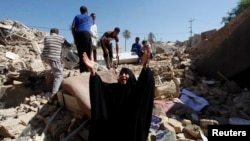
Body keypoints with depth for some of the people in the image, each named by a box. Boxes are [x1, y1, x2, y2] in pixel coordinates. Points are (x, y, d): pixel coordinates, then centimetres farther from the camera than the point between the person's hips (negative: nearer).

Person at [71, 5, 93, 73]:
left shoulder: (77, 17, 21)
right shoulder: (90, 17, 24)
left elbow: (72, 27, 8)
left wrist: (74, 37, 12)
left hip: (78, 34, 2)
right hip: (86, 33, -1)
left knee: (80, 53, 3)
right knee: (88, 53, -4)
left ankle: (82, 70, -1)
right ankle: (87, 70, -13)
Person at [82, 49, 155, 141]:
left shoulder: (136, 88, -10)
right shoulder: (114, 87, -1)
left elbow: (147, 82, -29)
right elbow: (99, 85, -13)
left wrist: (145, 66, -49)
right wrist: (92, 69, -30)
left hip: (132, 125, -2)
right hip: (115, 124, 3)